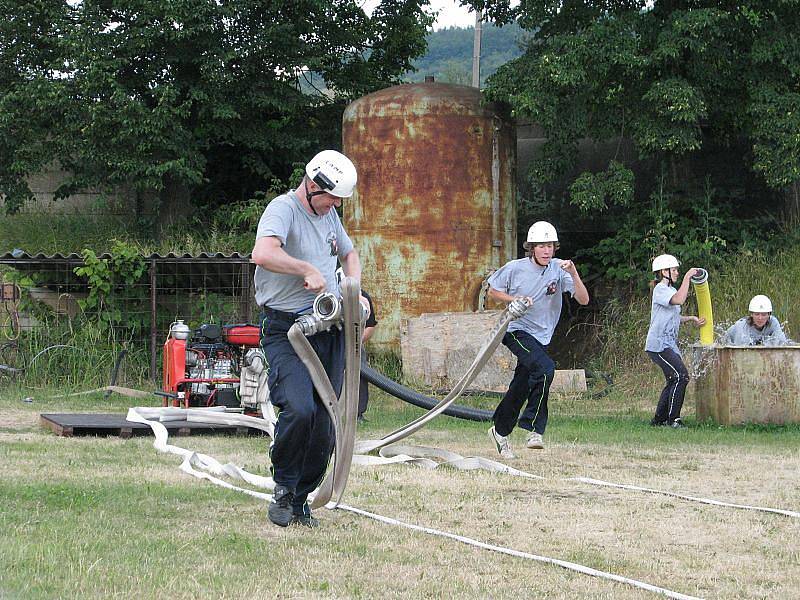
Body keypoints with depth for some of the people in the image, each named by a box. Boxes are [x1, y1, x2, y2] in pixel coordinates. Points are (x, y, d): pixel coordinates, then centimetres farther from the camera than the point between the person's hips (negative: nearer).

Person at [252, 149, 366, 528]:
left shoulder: (328, 215, 16)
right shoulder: (283, 209, -11)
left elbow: (349, 254, 35)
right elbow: (263, 254, -31)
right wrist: (309, 269, -20)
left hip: (328, 330, 8)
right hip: (286, 330, -8)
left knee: (325, 423, 4)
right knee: (299, 409, -26)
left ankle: (300, 499, 17)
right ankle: (283, 487, -4)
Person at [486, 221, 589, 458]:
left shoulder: (559, 269, -5)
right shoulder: (515, 268, -8)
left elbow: (583, 300, -13)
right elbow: (492, 291, 7)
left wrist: (574, 274, -28)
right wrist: (515, 300, -11)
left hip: (541, 337, 4)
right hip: (517, 331, -4)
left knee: (520, 389, 10)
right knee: (545, 367, -28)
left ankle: (500, 431, 33)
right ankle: (535, 429, -26)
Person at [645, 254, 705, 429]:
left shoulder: (669, 289, 21)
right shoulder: (660, 289, -11)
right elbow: (679, 300, -29)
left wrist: (691, 319, 12)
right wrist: (687, 277, -24)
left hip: (669, 344, 11)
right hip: (659, 344, -11)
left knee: (674, 380, 12)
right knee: (681, 376, -18)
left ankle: (659, 419, 19)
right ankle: (673, 419, -15)